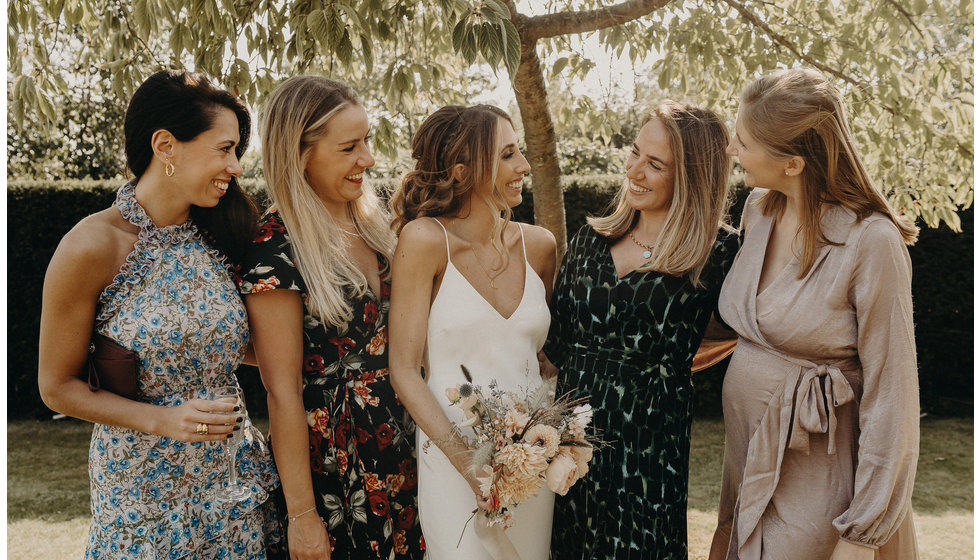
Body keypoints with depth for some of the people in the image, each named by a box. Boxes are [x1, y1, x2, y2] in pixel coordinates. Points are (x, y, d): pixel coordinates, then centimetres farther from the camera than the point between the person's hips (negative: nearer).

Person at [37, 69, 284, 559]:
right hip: (144, 488, -4)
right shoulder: (92, 247, -15)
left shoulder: (217, 233, 0)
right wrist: (162, 419, -19)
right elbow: (58, 386, -8)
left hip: (233, 472, 5)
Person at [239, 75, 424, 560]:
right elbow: (283, 392, -16)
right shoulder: (276, 248, -18)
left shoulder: (370, 217, 3)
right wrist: (302, 516, -14)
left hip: (398, 444, 7)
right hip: (332, 461, -6)